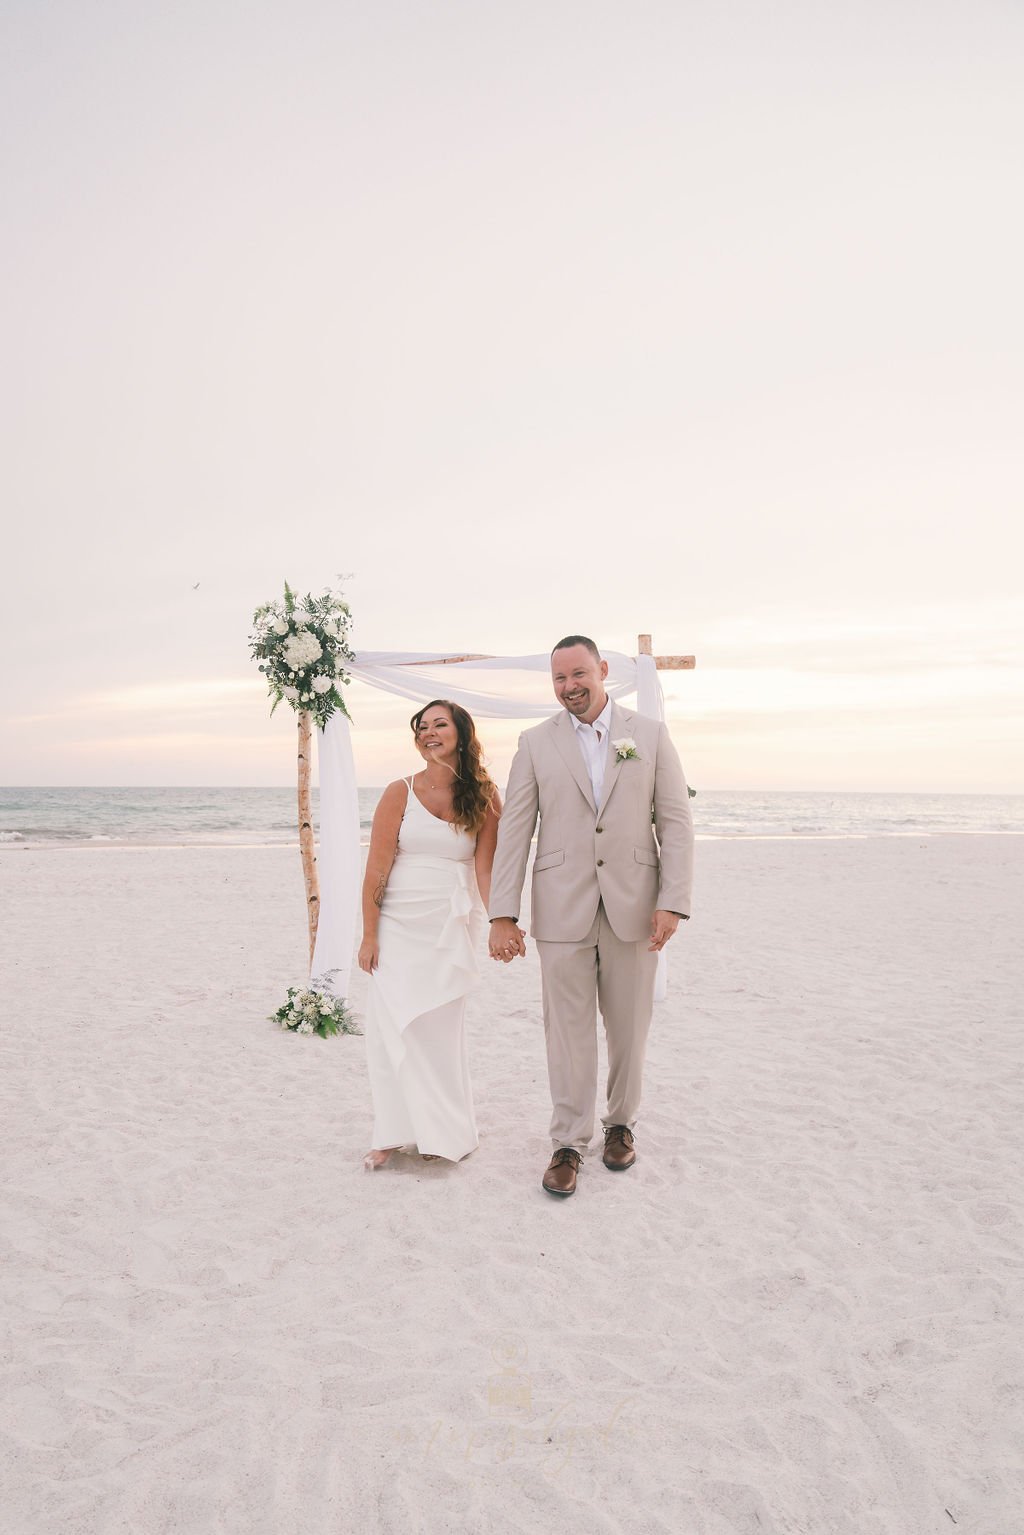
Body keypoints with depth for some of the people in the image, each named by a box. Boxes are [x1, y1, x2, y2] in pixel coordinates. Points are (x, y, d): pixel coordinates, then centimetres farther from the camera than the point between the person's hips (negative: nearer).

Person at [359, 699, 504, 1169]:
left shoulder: (483, 799, 2)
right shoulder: (400, 792, -3)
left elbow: (486, 869, -2)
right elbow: (377, 868, -4)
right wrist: (368, 935, -6)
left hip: (453, 928, 0)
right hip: (399, 925, 0)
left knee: (438, 1026, 3)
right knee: (392, 1023, -4)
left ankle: (442, 1131, 19)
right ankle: (395, 1133, 10)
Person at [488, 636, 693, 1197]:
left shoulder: (650, 735, 4)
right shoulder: (536, 743, 4)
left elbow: (676, 822, 2)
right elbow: (514, 830, 1)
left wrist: (673, 901, -8)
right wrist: (503, 914, -6)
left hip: (633, 907, 1)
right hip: (562, 909, 0)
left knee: (628, 1028, 12)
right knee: (568, 1030, 5)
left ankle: (620, 1124, 33)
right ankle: (568, 1142, 20)